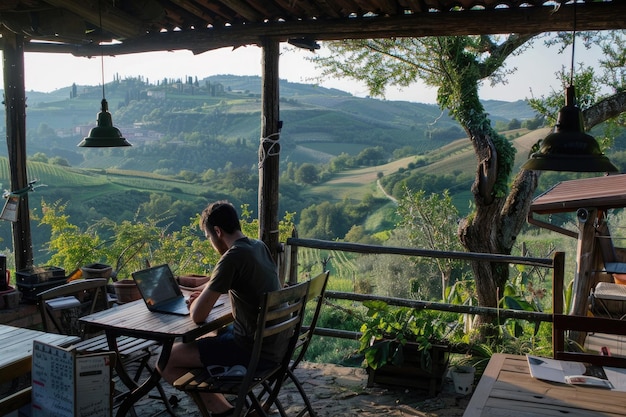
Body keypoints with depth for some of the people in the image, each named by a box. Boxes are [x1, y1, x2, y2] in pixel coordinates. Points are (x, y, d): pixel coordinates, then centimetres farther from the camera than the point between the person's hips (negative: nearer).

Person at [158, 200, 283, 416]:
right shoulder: (260, 246, 5)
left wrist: (195, 302, 4)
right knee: (202, 340, 30)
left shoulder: (232, 257, -20)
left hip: (254, 348, -9)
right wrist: (208, 293, 16)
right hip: (275, 341, 9)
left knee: (166, 361, -2)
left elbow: (198, 315, -19)